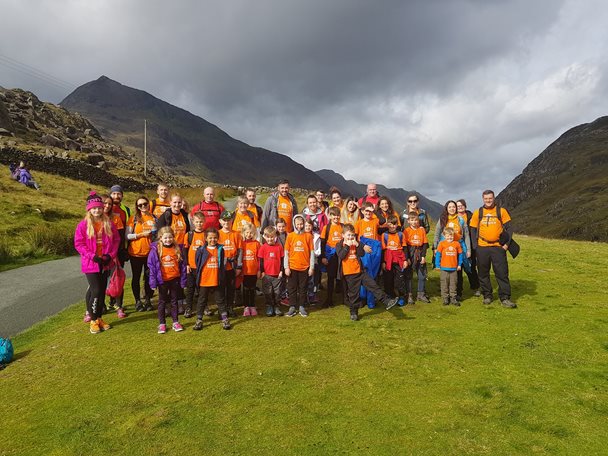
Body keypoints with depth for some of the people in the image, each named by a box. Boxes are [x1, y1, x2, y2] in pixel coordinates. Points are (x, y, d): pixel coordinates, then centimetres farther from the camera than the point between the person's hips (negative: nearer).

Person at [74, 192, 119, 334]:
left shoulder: (108, 223, 3)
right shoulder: (83, 225, -6)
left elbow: (116, 239, 5)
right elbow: (78, 244, -7)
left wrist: (111, 255, -7)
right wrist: (92, 256, -15)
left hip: (105, 263, 4)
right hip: (90, 263, -4)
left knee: (102, 291, 11)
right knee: (96, 291, -7)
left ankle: (99, 318, 24)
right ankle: (93, 320, 8)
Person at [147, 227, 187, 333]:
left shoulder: (177, 249, -2)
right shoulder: (155, 250, -7)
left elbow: (182, 265, 2)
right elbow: (151, 266, -6)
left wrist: (183, 281, 0)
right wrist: (153, 282, -9)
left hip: (175, 280, 2)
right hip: (162, 280, -1)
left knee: (174, 301, 13)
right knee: (162, 302, 11)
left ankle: (175, 322, 23)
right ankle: (162, 324, 20)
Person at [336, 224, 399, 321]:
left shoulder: (356, 243, 9)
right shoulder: (339, 245, -2)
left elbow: (362, 254, -2)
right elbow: (341, 255, -19)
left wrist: (357, 245, -15)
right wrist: (347, 245, -18)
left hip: (360, 271, 3)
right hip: (349, 274, -3)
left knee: (373, 285, -4)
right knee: (353, 294, 6)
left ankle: (386, 301, -3)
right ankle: (353, 312, 20)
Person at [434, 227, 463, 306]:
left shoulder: (457, 244, 1)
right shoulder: (442, 243, -5)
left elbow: (460, 254, 10)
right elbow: (438, 254, -2)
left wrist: (459, 264, 9)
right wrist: (437, 265, -3)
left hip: (454, 268, 2)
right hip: (444, 268, -2)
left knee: (453, 284, 9)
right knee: (444, 284, 6)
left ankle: (453, 298, 19)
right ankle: (445, 299, 15)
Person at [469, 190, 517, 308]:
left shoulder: (501, 211, 3)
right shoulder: (478, 213, 6)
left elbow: (509, 228, 2)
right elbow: (473, 230, 9)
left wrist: (507, 243, -7)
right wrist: (475, 246, 0)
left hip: (498, 247, -1)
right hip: (482, 247, 2)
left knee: (502, 273, -2)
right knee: (483, 273, 8)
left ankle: (505, 298, 4)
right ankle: (487, 296, 21)